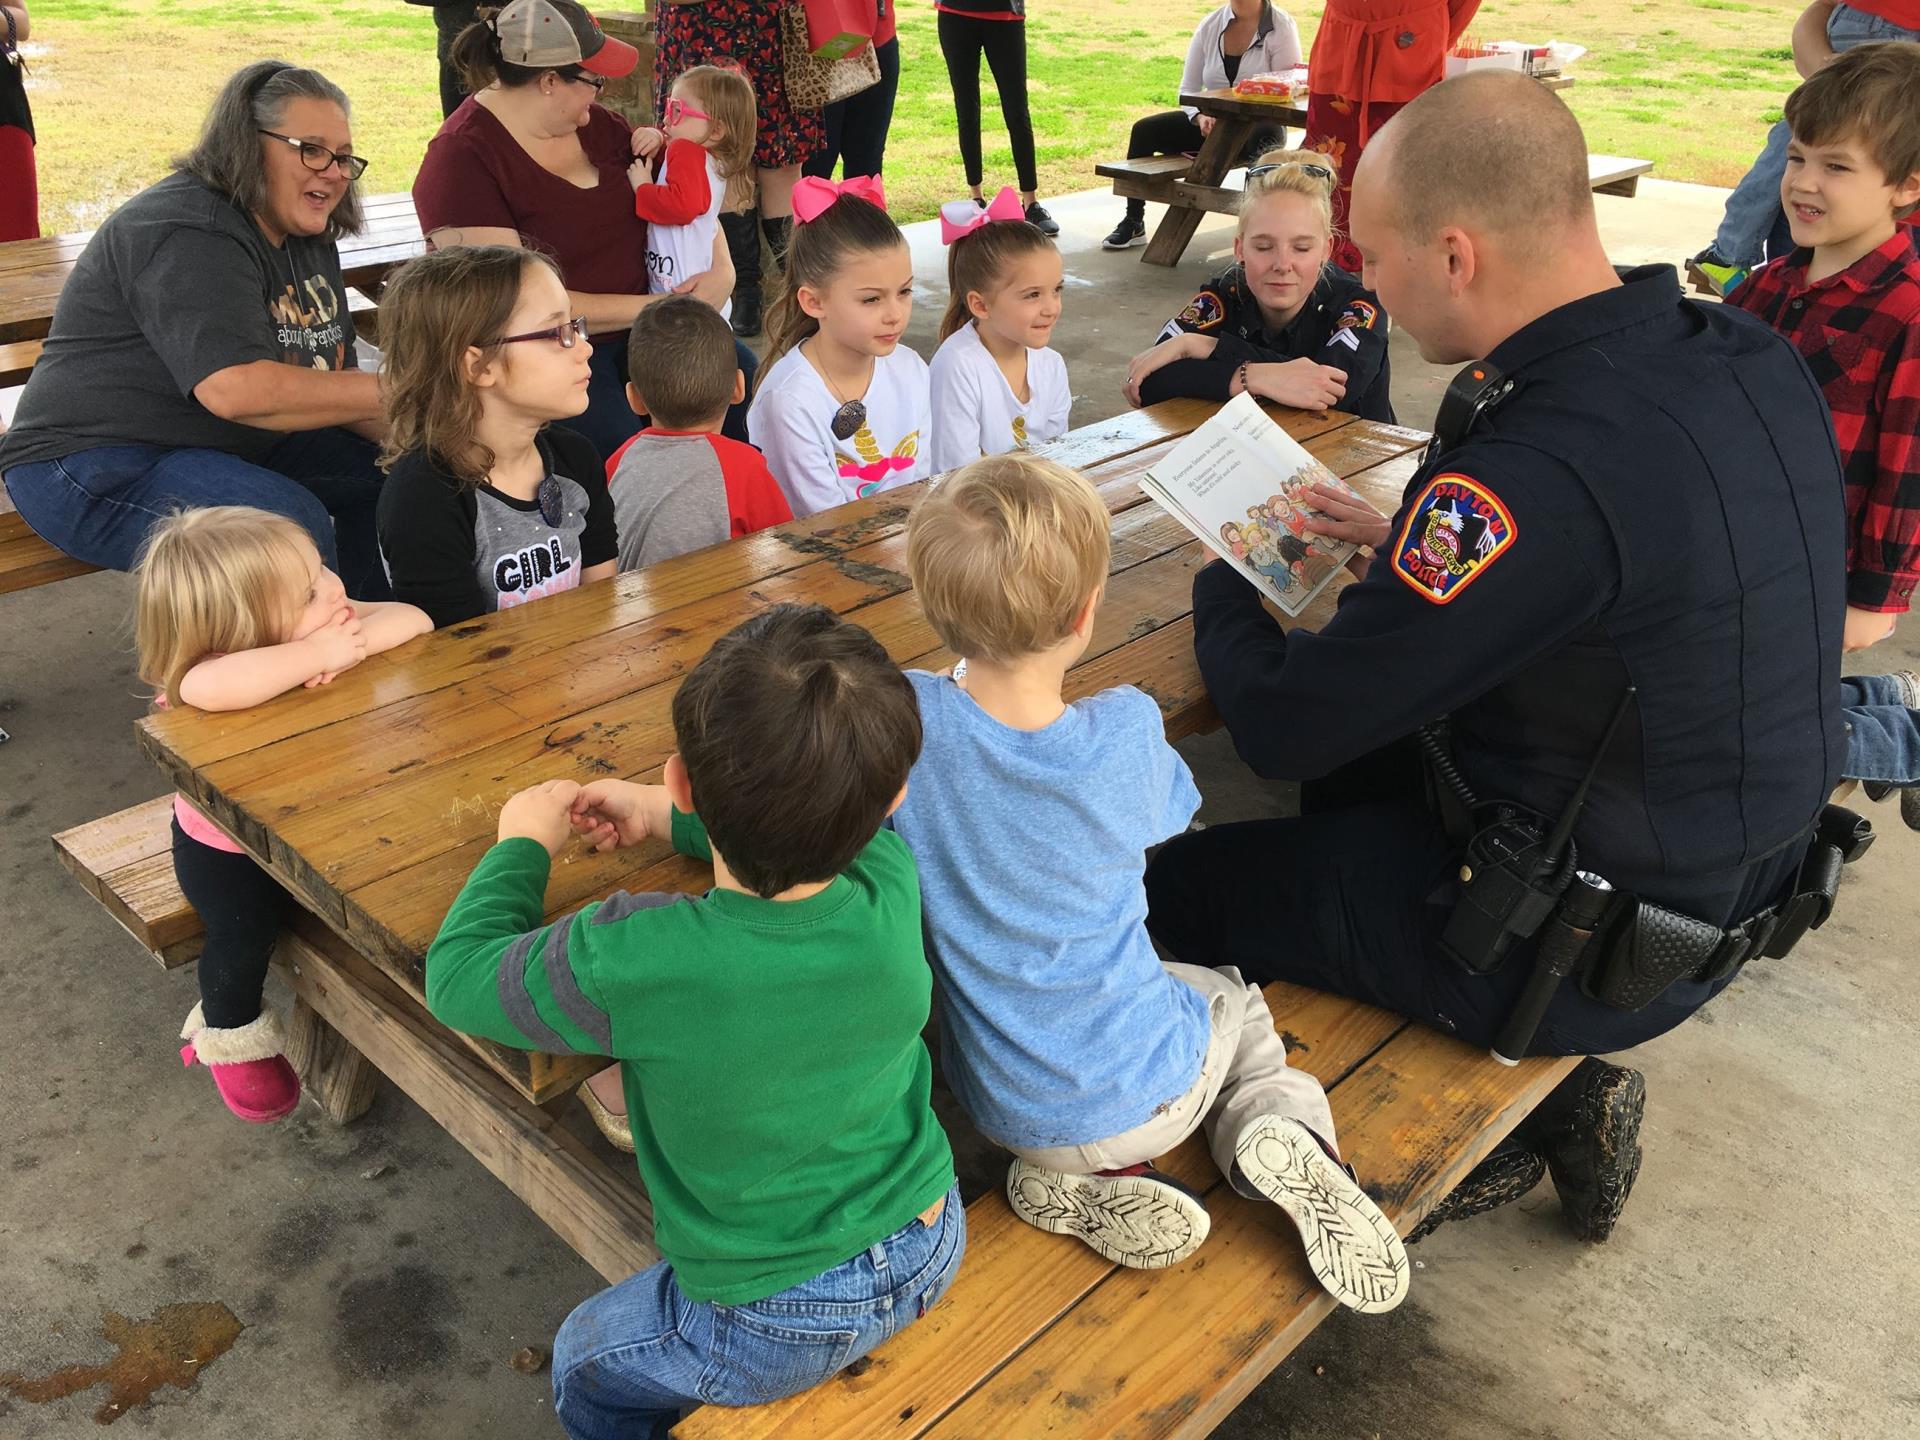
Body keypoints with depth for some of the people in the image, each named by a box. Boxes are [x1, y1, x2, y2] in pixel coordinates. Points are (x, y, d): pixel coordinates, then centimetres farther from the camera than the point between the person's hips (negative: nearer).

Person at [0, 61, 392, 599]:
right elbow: (236, 390, -34)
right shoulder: (189, 233, -21)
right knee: (293, 522, -32)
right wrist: (390, 393, -29)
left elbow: (332, 383, 7)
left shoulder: (309, 236, 8)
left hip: (238, 448, 10)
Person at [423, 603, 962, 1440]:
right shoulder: (891, 887, -22)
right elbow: (835, 828, 5)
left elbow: (455, 973, -12)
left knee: (585, 1365, 26)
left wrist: (525, 843, 3)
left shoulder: (629, 963, -33)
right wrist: (668, 820, 9)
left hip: (776, 1330, -4)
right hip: (932, 1251, 5)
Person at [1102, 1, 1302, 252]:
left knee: (1263, 139, -40)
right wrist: (1201, 118, -18)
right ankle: (1133, 223, -6)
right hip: (1212, 123, 4)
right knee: (1144, 130, -13)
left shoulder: (1281, 27, -8)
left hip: (1259, 122, -4)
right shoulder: (1210, 25, 4)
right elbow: (1187, 89, 5)